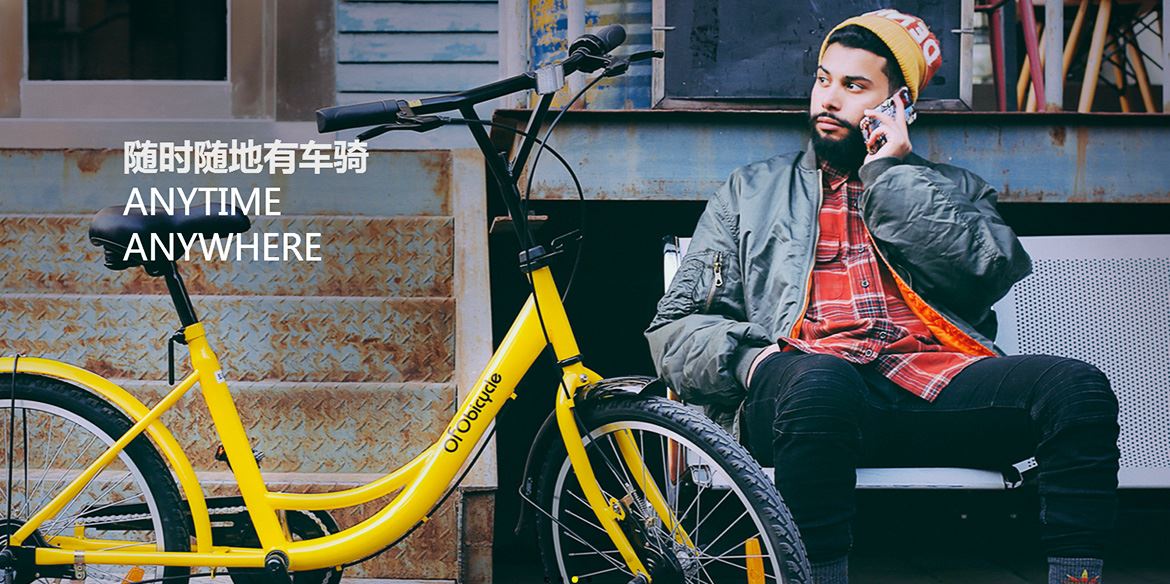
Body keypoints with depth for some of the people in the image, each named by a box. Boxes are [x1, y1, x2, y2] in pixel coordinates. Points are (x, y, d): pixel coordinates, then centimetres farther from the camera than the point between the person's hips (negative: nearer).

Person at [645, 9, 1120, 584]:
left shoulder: (950, 188, 27)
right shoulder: (752, 191, 26)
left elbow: (992, 271, 3)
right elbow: (676, 327, 17)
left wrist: (891, 174, 5)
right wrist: (749, 359, -5)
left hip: (936, 386, 2)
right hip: (817, 389, -1)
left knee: (1078, 387, -26)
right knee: (819, 378, -39)